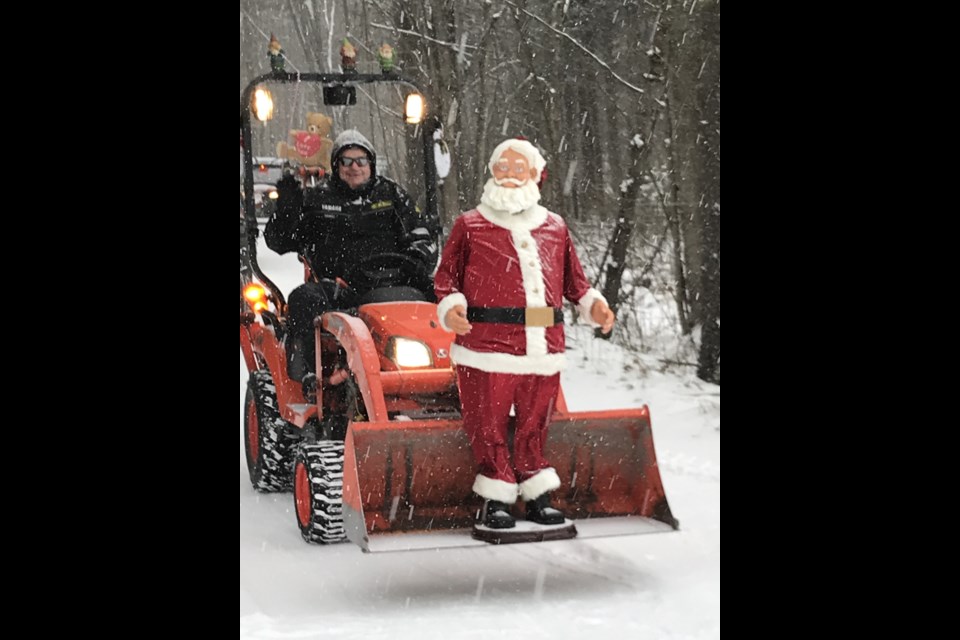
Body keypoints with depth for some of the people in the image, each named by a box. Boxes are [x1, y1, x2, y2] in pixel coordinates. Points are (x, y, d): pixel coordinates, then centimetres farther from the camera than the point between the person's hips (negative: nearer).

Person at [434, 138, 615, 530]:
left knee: (534, 425, 9)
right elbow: (446, 275, 7)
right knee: (489, 426, -1)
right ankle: (496, 500, 7)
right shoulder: (470, 226, 5)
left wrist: (593, 304, 7)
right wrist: (451, 306, -11)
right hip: (486, 348, -3)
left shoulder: (554, 229, 16)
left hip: (543, 349, 3)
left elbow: (572, 278, 23)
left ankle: (537, 496, 18)